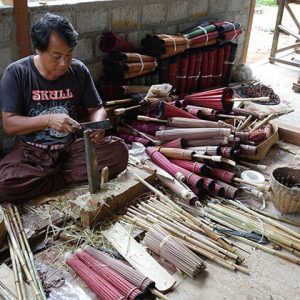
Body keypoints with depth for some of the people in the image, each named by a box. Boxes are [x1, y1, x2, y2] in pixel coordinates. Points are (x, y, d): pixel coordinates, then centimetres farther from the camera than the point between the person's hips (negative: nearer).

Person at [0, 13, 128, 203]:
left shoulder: (78, 71, -4)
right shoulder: (16, 73, -11)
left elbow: (97, 108, 4)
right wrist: (48, 119, -28)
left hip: (71, 148, 3)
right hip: (31, 152, -2)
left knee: (118, 151, -22)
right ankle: (70, 178, -13)